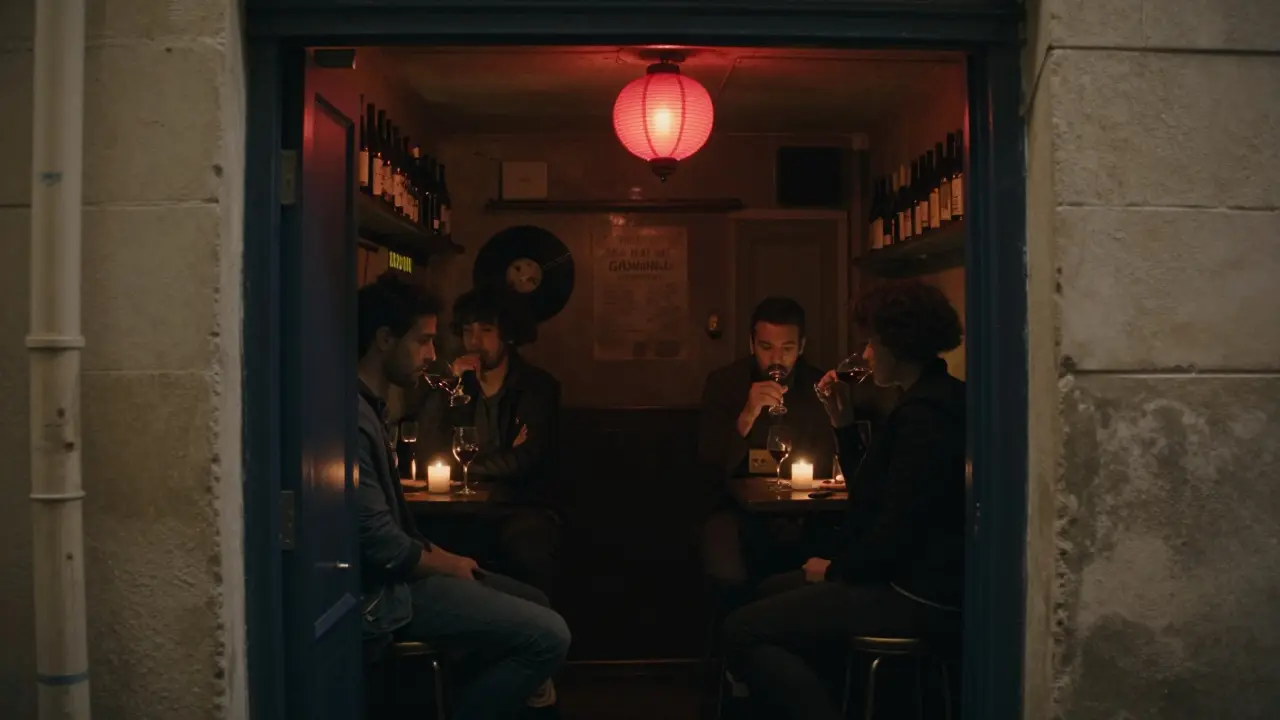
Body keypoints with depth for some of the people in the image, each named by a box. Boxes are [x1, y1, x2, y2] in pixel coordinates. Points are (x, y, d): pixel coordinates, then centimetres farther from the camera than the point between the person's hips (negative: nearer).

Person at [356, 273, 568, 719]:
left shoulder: (371, 406, 11)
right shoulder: (351, 417, -23)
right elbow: (381, 545, -24)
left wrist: (437, 553, 4)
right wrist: (449, 564, -7)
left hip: (399, 572, 11)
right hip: (382, 591, -11)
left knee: (535, 605, 17)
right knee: (548, 635, -16)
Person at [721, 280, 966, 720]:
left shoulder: (924, 413, -18)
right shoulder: (929, 402, 16)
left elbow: (895, 532, -23)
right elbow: (870, 493, 20)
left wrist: (835, 569, -6)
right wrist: (842, 422, 14)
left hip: (918, 599, -11)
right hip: (911, 580, 11)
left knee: (742, 632, -18)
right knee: (769, 593, 23)